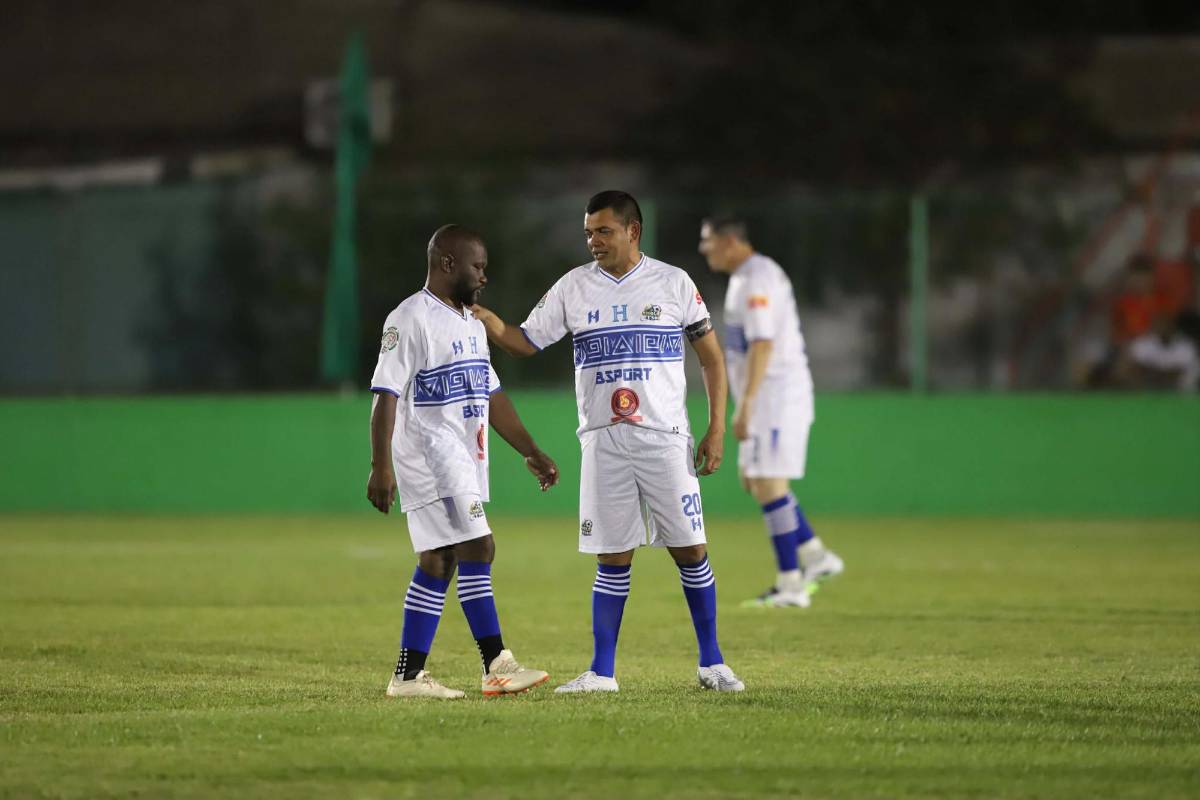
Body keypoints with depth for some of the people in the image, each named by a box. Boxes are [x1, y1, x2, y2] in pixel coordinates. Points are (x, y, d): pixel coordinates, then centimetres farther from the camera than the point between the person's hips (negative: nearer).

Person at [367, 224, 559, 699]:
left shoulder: (472, 324, 17)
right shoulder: (410, 320, -11)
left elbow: (491, 396, 22)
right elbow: (386, 395, -16)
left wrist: (530, 452, 18)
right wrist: (380, 466, -22)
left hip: (465, 462, 9)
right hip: (430, 458, -9)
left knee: (438, 563, 8)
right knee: (478, 548, -14)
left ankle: (408, 676, 10)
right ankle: (497, 667, -14)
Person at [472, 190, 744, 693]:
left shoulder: (673, 283, 1)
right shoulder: (574, 287, 5)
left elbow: (711, 357, 5)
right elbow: (525, 342, 7)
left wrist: (716, 430, -2)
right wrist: (483, 318, -12)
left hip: (665, 439, -1)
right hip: (604, 443, 1)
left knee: (690, 551, -1)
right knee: (613, 559, 1)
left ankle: (711, 664, 11)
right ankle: (602, 673, 6)